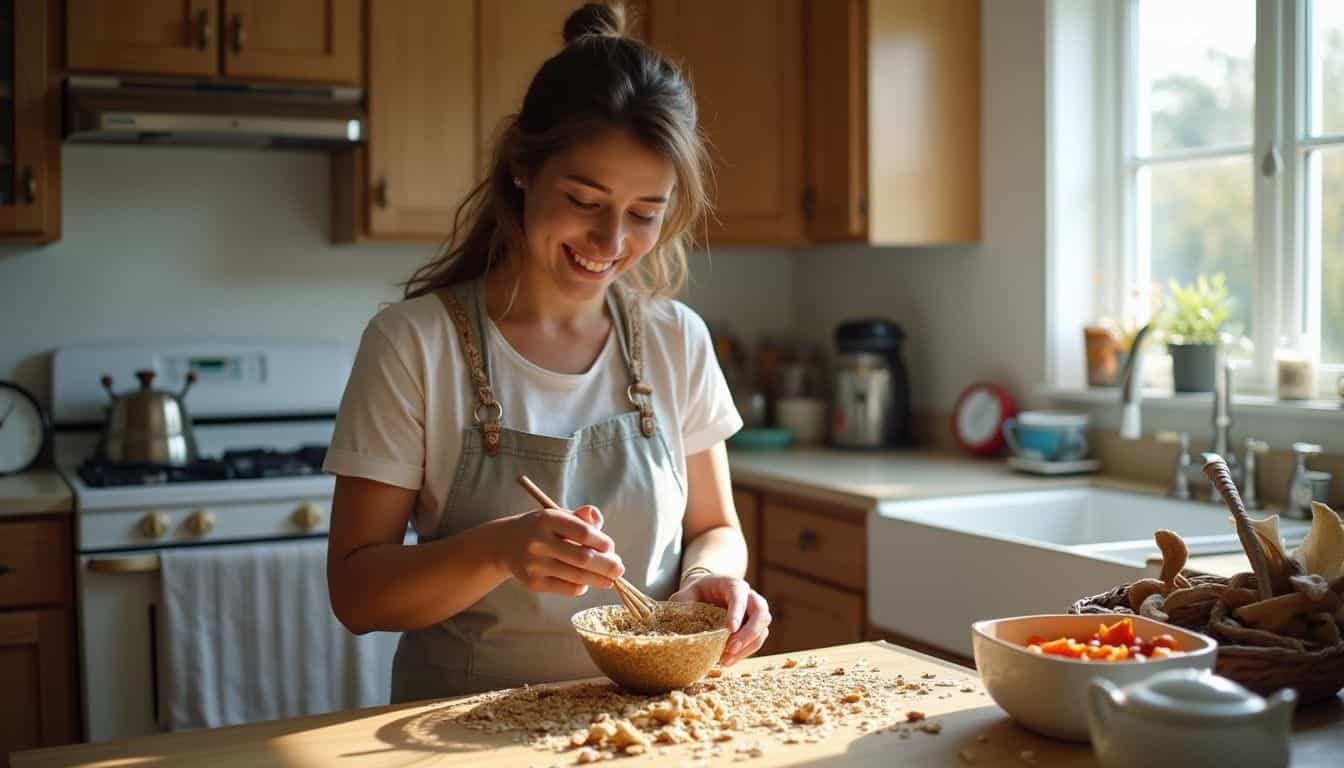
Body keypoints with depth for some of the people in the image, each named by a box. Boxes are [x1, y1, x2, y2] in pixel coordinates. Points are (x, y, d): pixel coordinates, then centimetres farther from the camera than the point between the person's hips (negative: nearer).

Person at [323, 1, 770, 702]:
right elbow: (355, 593, -8)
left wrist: (712, 576, -10)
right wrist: (498, 550, -25)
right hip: (468, 721, -2)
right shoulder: (413, 343, -8)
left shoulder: (677, 341, 1)